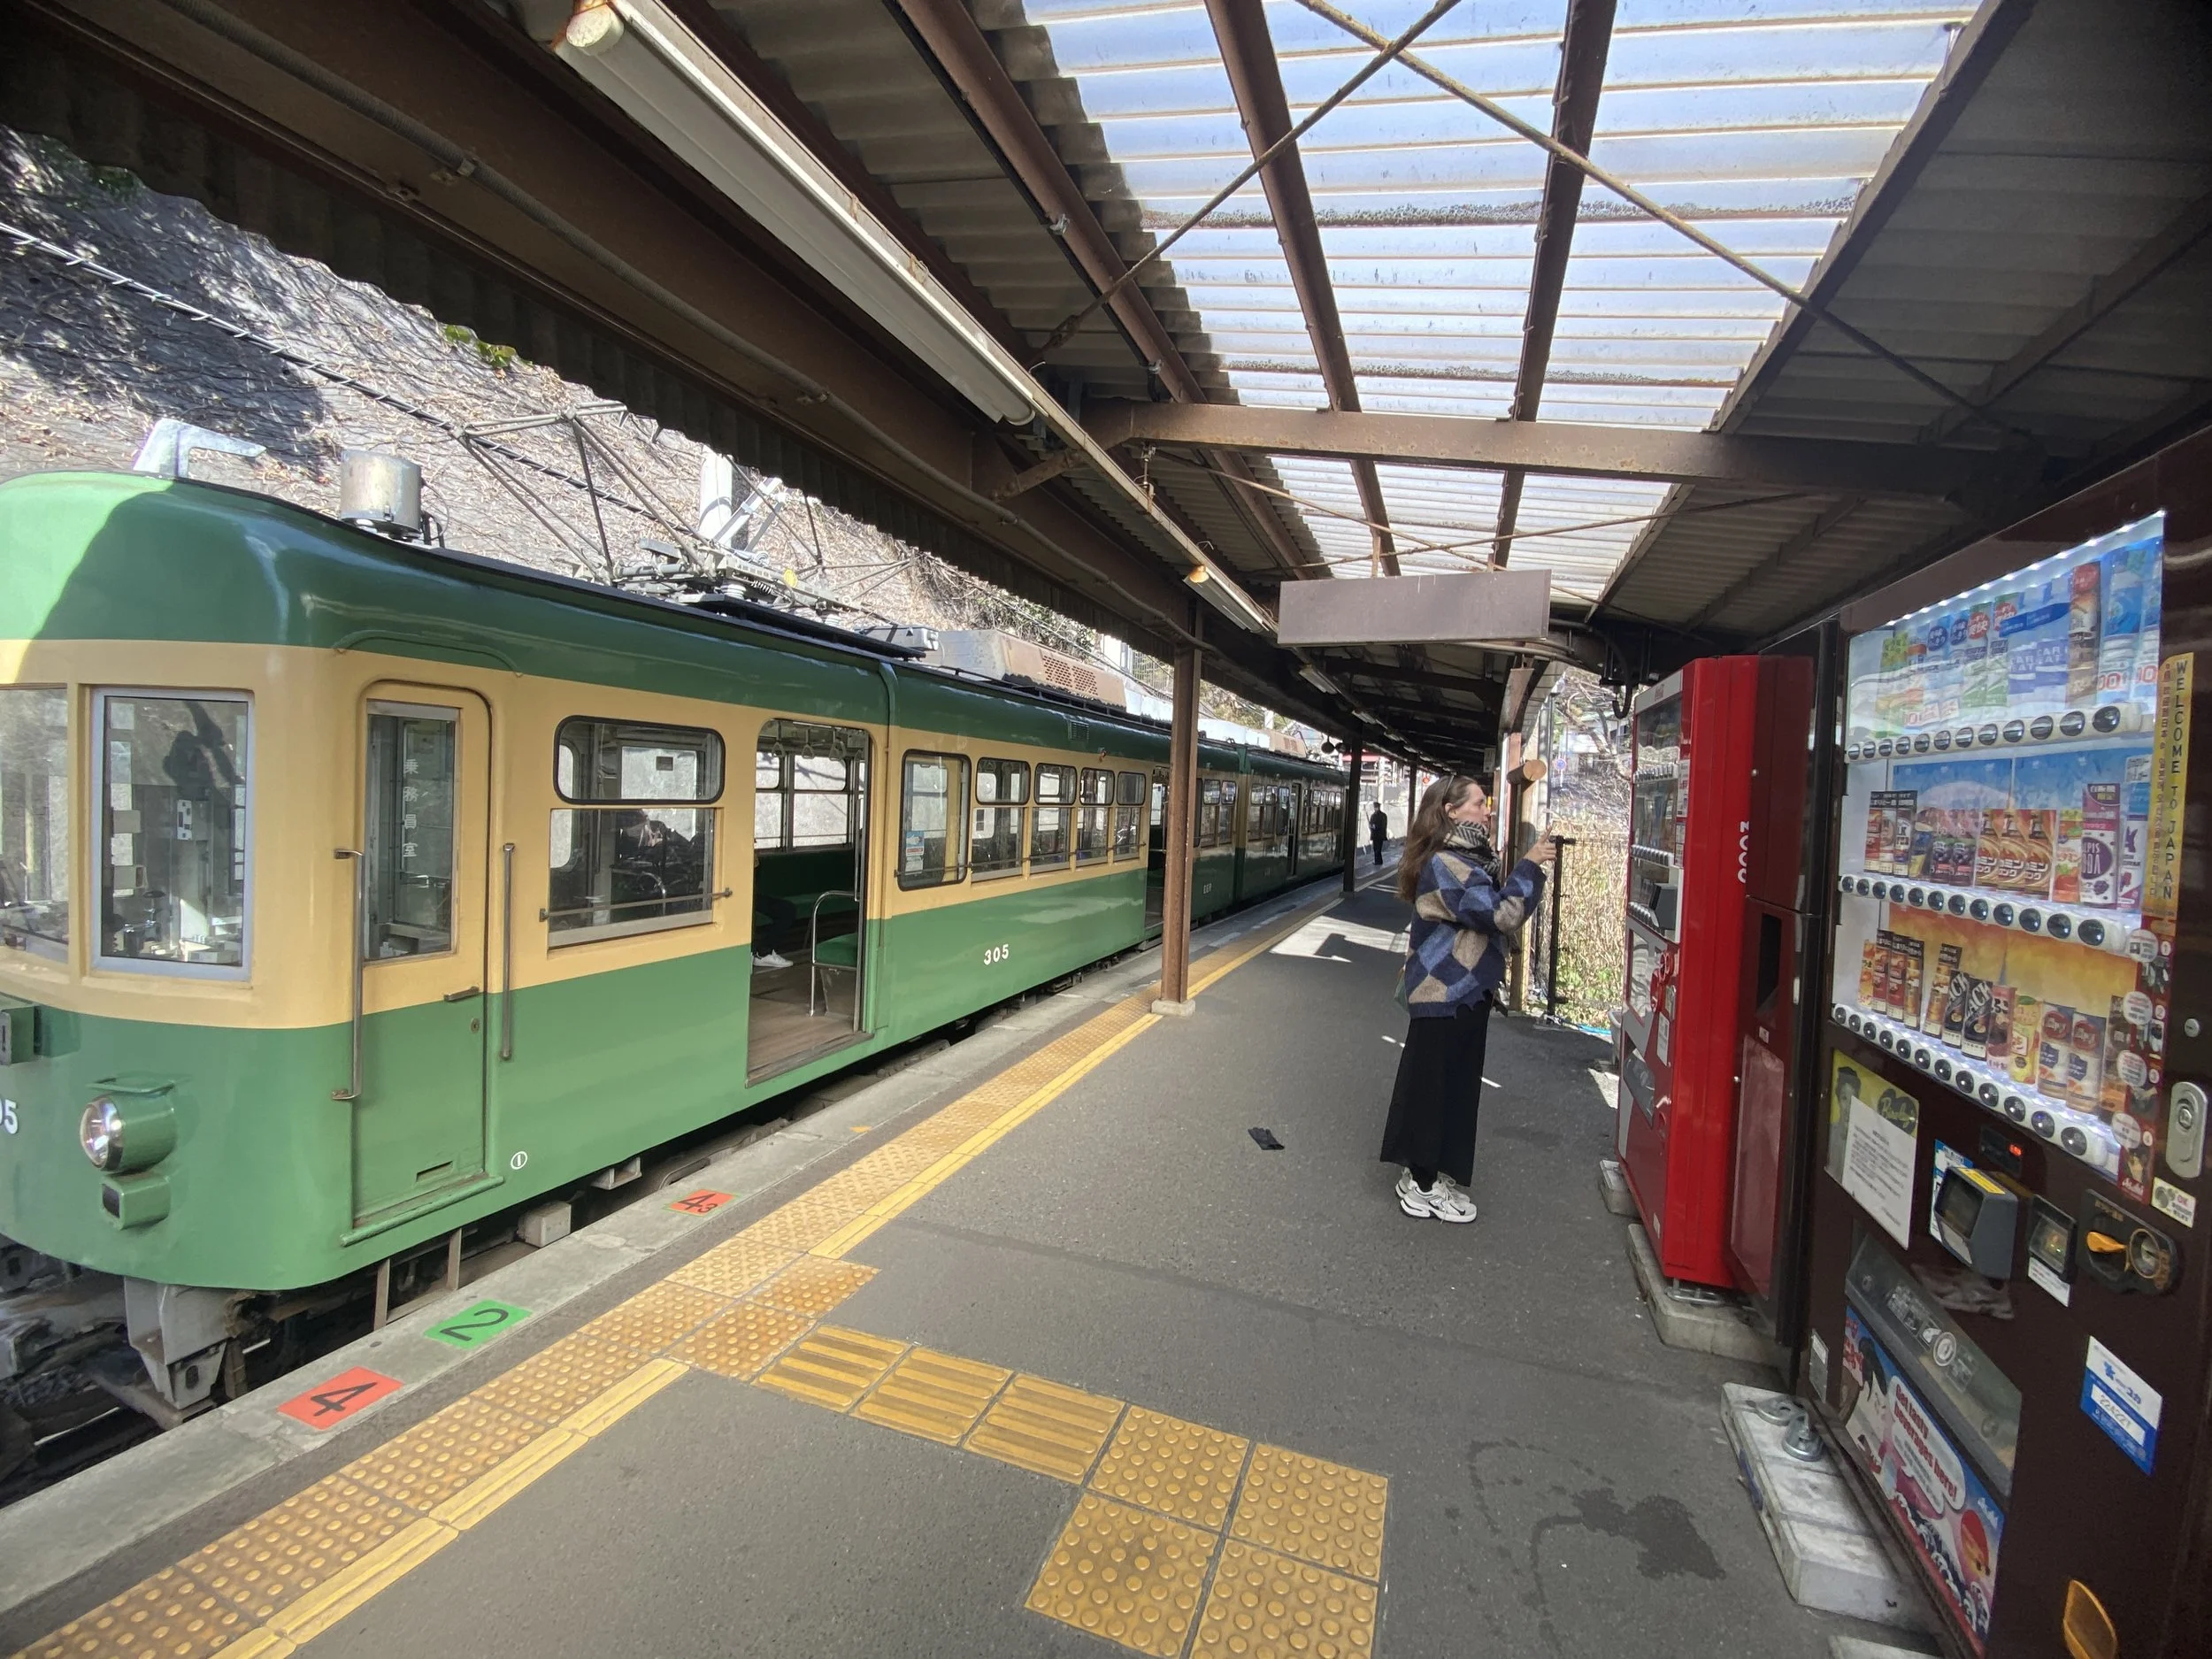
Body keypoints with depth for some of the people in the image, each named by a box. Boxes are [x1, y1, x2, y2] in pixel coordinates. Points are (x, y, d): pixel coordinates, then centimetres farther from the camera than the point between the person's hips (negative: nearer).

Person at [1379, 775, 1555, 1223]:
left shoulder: (1467, 860, 12)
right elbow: (1502, 915, -26)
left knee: (1452, 1085, 17)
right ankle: (1423, 1188, 12)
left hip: (1462, 992, 10)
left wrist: (1531, 867, 9)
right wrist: (1529, 865, -17)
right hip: (1447, 996, -10)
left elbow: (1495, 906, 20)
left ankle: (1425, 1174, 29)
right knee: (1437, 1086, -1)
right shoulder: (1444, 865, -21)